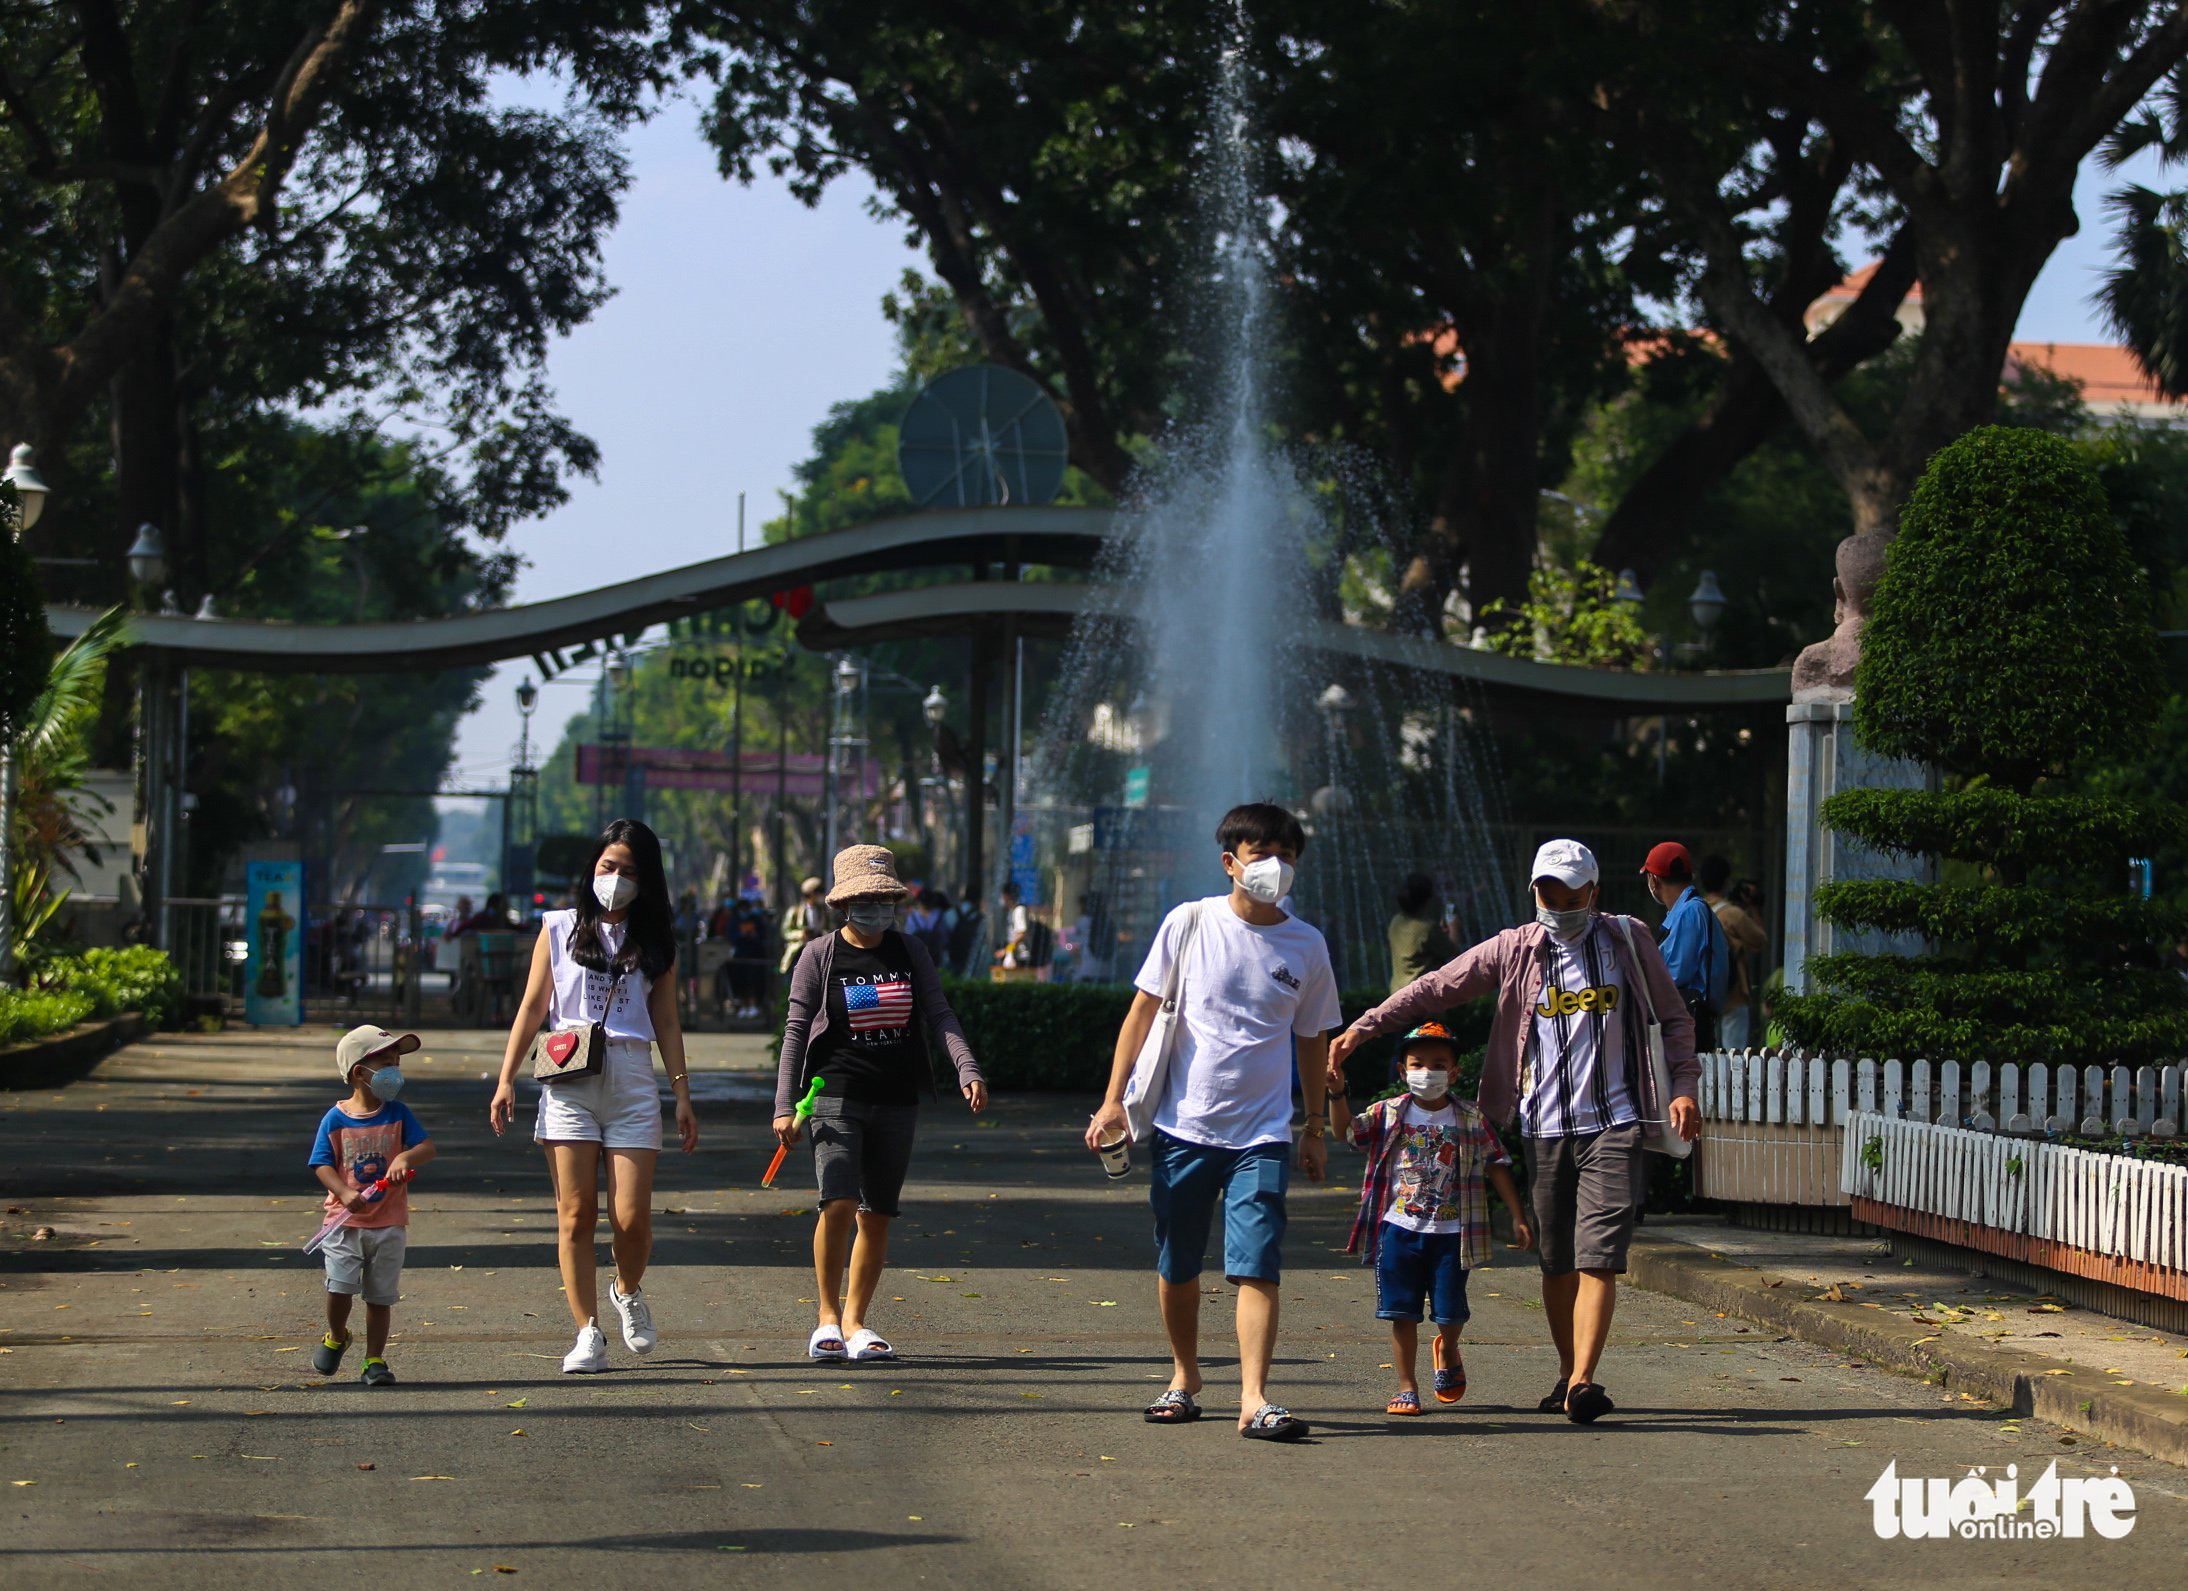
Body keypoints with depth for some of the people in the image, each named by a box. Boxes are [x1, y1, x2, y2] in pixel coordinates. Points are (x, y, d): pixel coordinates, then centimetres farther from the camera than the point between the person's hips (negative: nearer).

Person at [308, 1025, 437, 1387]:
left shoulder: (398, 1114, 2)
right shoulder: (336, 1119, -3)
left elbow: (428, 1147, -7)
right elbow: (323, 1164, -5)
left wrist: (406, 1157, -28)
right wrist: (345, 1193, -22)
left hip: (389, 1223, 1)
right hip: (346, 1221, -1)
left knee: (380, 1296, 4)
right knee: (339, 1286, -10)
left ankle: (374, 1360, 17)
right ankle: (336, 1337, 20)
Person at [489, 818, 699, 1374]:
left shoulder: (655, 942, 13)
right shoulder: (559, 930, 11)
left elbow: (666, 1021, 14)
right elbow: (533, 1008, 10)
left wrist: (682, 1093, 8)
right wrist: (507, 1079, 4)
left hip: (632, 1082, 0)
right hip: (568, 1082, 0)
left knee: (632, 1217, -7)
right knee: (575, 1214, -4)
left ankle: (628, 1292, 24)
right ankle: (587, 1333, 1)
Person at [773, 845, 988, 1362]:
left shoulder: (910, 951, 8)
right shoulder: (820, 956, -1)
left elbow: (940, 1015, 5)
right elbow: (796, 1030, 0)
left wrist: (967, 1069, -11)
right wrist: (784, 1106, -6)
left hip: (897, 1101, 4)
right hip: (837, 1095, -4)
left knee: (877, 1216, 5)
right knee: (839, 1203, -18)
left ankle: (855, 1321, 17)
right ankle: (828, 1317, -2)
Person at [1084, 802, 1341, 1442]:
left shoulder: (1306, 946, 4)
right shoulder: (1191, 924, -1)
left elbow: (1312, 1042, 15)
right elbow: (1143, 1011, 3)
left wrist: (1315, 1130, 17)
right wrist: (1113, 1100, -2)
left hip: (1262, 1133, 0)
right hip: (1183, 1124, 0)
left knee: (1258, 1264, -12)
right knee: (1177, 1267, 9)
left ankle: (1254, 1398, -16)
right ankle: (1184, 1380, 27)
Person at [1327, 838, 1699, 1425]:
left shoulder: (1628, 943, 6)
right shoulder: (1515, 951, 6)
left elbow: (1674, 1018, 14)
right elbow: (1437, 987, 6)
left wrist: (1683, 1086, 1)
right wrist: (1361, 1028, 0)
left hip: (1613, 1124, -2)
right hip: (1544, 1128, 2)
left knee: (1598, 1257, -13)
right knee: (1555, 1261, 6)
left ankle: (1582, 1381, -20)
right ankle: (1568, 1371, 20)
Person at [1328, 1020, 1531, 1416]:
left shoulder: (1471, 1120, 2)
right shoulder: (1388, 1114, 3)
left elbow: (1496, 1166, 6)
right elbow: (1344, 1131, -4)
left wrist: (1518, 1217, 3)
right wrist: (1337, 1094, -21)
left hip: (1450, 1231, 0)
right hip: (1398, 1229, 0)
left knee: (1450, 1313, 4)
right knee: (1402, 1313, 0)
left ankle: (1448, 1352, 37)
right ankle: (1407, 1386, 10)